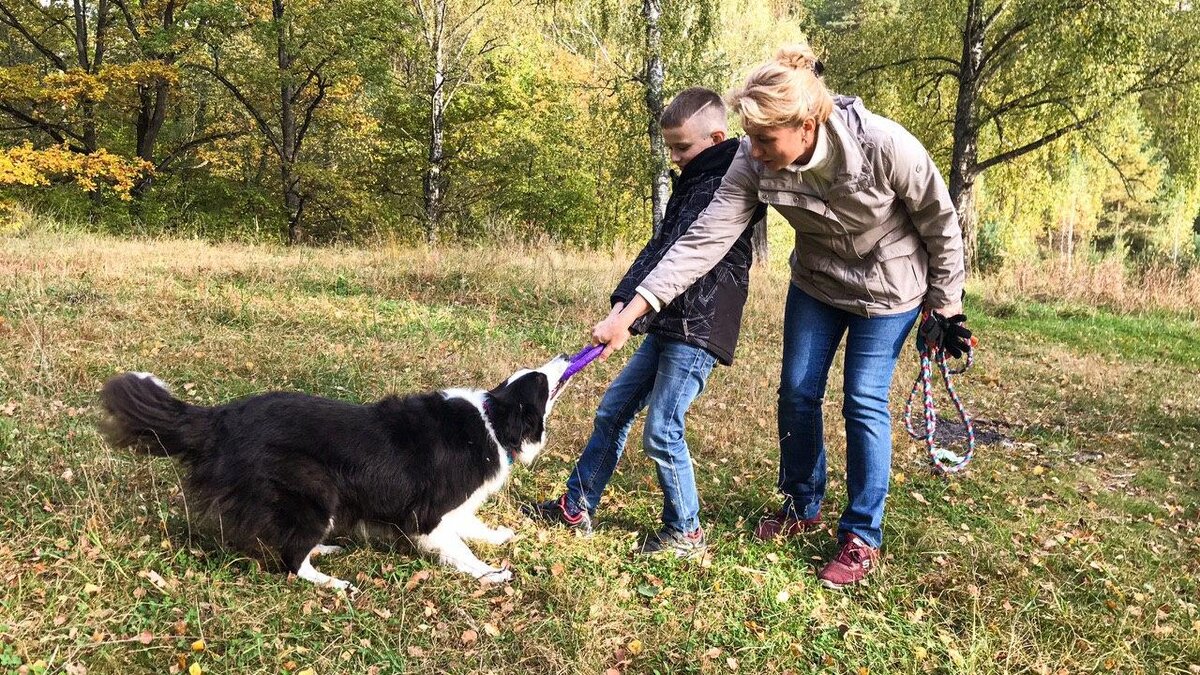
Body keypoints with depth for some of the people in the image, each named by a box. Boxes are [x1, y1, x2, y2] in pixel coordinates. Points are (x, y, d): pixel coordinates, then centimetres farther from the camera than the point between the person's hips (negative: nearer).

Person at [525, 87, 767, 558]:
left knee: (662, 432, -7)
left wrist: (633, 307, -28)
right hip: (667, 325, 10)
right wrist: (623, 299, -5)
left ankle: (685, 533, 13)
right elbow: (659, 248, 8)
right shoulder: (693, 183, 16)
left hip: (699, 329, -10)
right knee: (612, 411, 13)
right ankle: (577, 507, 25)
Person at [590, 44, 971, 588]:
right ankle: (802, 507, 31)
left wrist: (945, 301, -6)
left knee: (864, 403, -2)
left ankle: (862, 537, 15)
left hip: (887, 288, -4)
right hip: (815, 283, 4)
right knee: (797, 393, 8)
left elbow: (940, 221, -18)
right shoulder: (755, 163, -25)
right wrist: (630, 313, -34)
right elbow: (705, 239, -28)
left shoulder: (884, 147, -34)